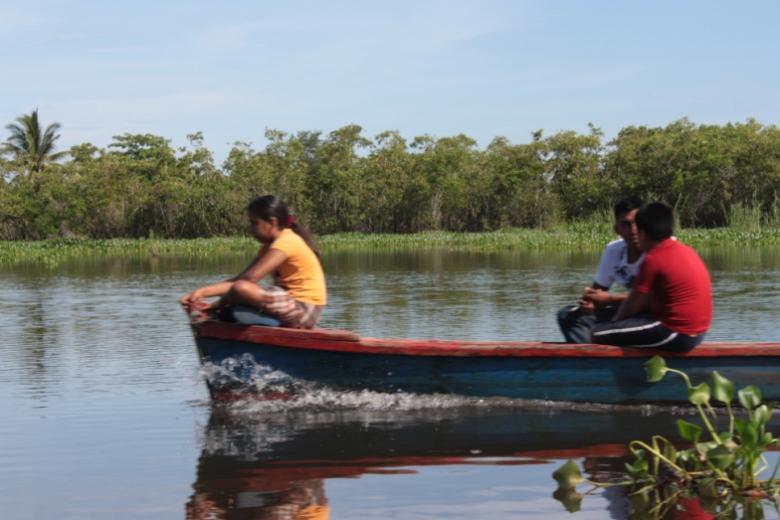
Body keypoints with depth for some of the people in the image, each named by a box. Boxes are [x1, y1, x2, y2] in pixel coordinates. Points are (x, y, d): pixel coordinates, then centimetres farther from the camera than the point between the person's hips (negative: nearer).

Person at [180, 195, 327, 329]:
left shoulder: (286, 241, -14)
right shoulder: (270, 246, 16)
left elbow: (250, 278, -21)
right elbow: (240, 279, 6)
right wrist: (203, 291, -5)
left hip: (303, 309, -10)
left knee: (241, 289, -28)